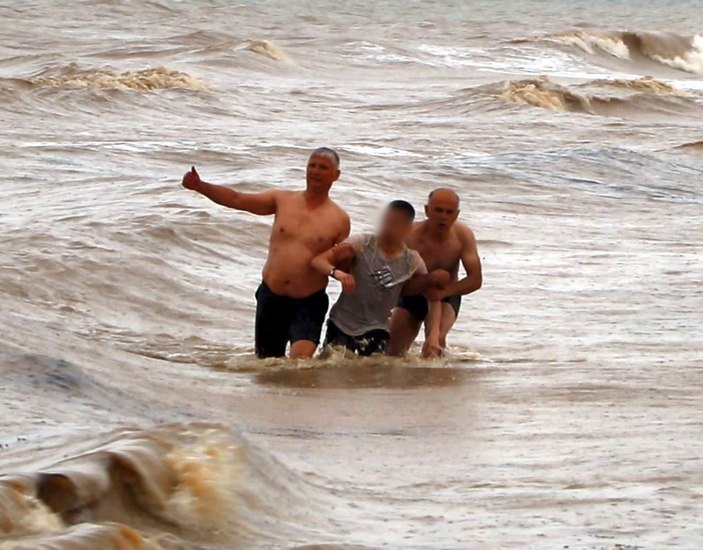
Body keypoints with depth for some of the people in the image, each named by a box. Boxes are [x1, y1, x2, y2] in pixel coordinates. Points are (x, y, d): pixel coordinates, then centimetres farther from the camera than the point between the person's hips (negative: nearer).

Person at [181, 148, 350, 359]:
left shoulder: (339, 220, 0)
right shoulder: (282, 201, 5)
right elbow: (237, 200, 2)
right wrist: (200, 186, -10)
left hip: (308, 303, -3)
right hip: (271, 296, 3)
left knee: (301, 359, -25)